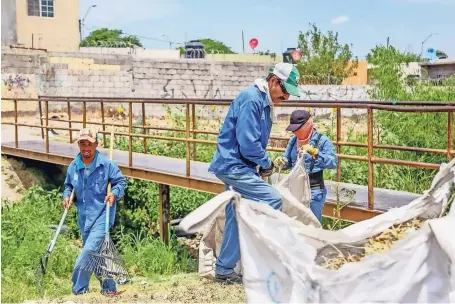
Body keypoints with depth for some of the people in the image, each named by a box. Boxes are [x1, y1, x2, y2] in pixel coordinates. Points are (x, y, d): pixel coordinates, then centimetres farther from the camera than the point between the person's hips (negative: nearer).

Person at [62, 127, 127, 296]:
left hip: (101, 215, -6)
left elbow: (121, 181, 1)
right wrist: (66, 196, 0)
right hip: (84, 217, 6)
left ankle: (79, 291, -10)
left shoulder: (107, 164, -10)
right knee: (96, 254, 16)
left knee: (88, 252, -18)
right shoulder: (73, 166, 3)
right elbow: (68, 185, 19)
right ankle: (109, 287, 31)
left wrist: (114, 193, -17)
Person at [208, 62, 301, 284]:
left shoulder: (264, 102, 14)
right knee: (273, 200, -15)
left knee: (236, 221, 12)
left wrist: (262, 163, 7)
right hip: (233, 165, -10)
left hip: (235, 167, 10)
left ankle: (224, 270, 21)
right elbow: (248, 143, -22)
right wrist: (266, 164, -8)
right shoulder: (251, 99, -17)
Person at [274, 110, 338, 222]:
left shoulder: (322, 140, -10)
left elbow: (333, 162, -18)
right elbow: (288, 162, 11)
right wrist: (281, 162, -12)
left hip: (314, 191, -6)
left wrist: (315, 152, -30)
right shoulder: (293, 140, 8)